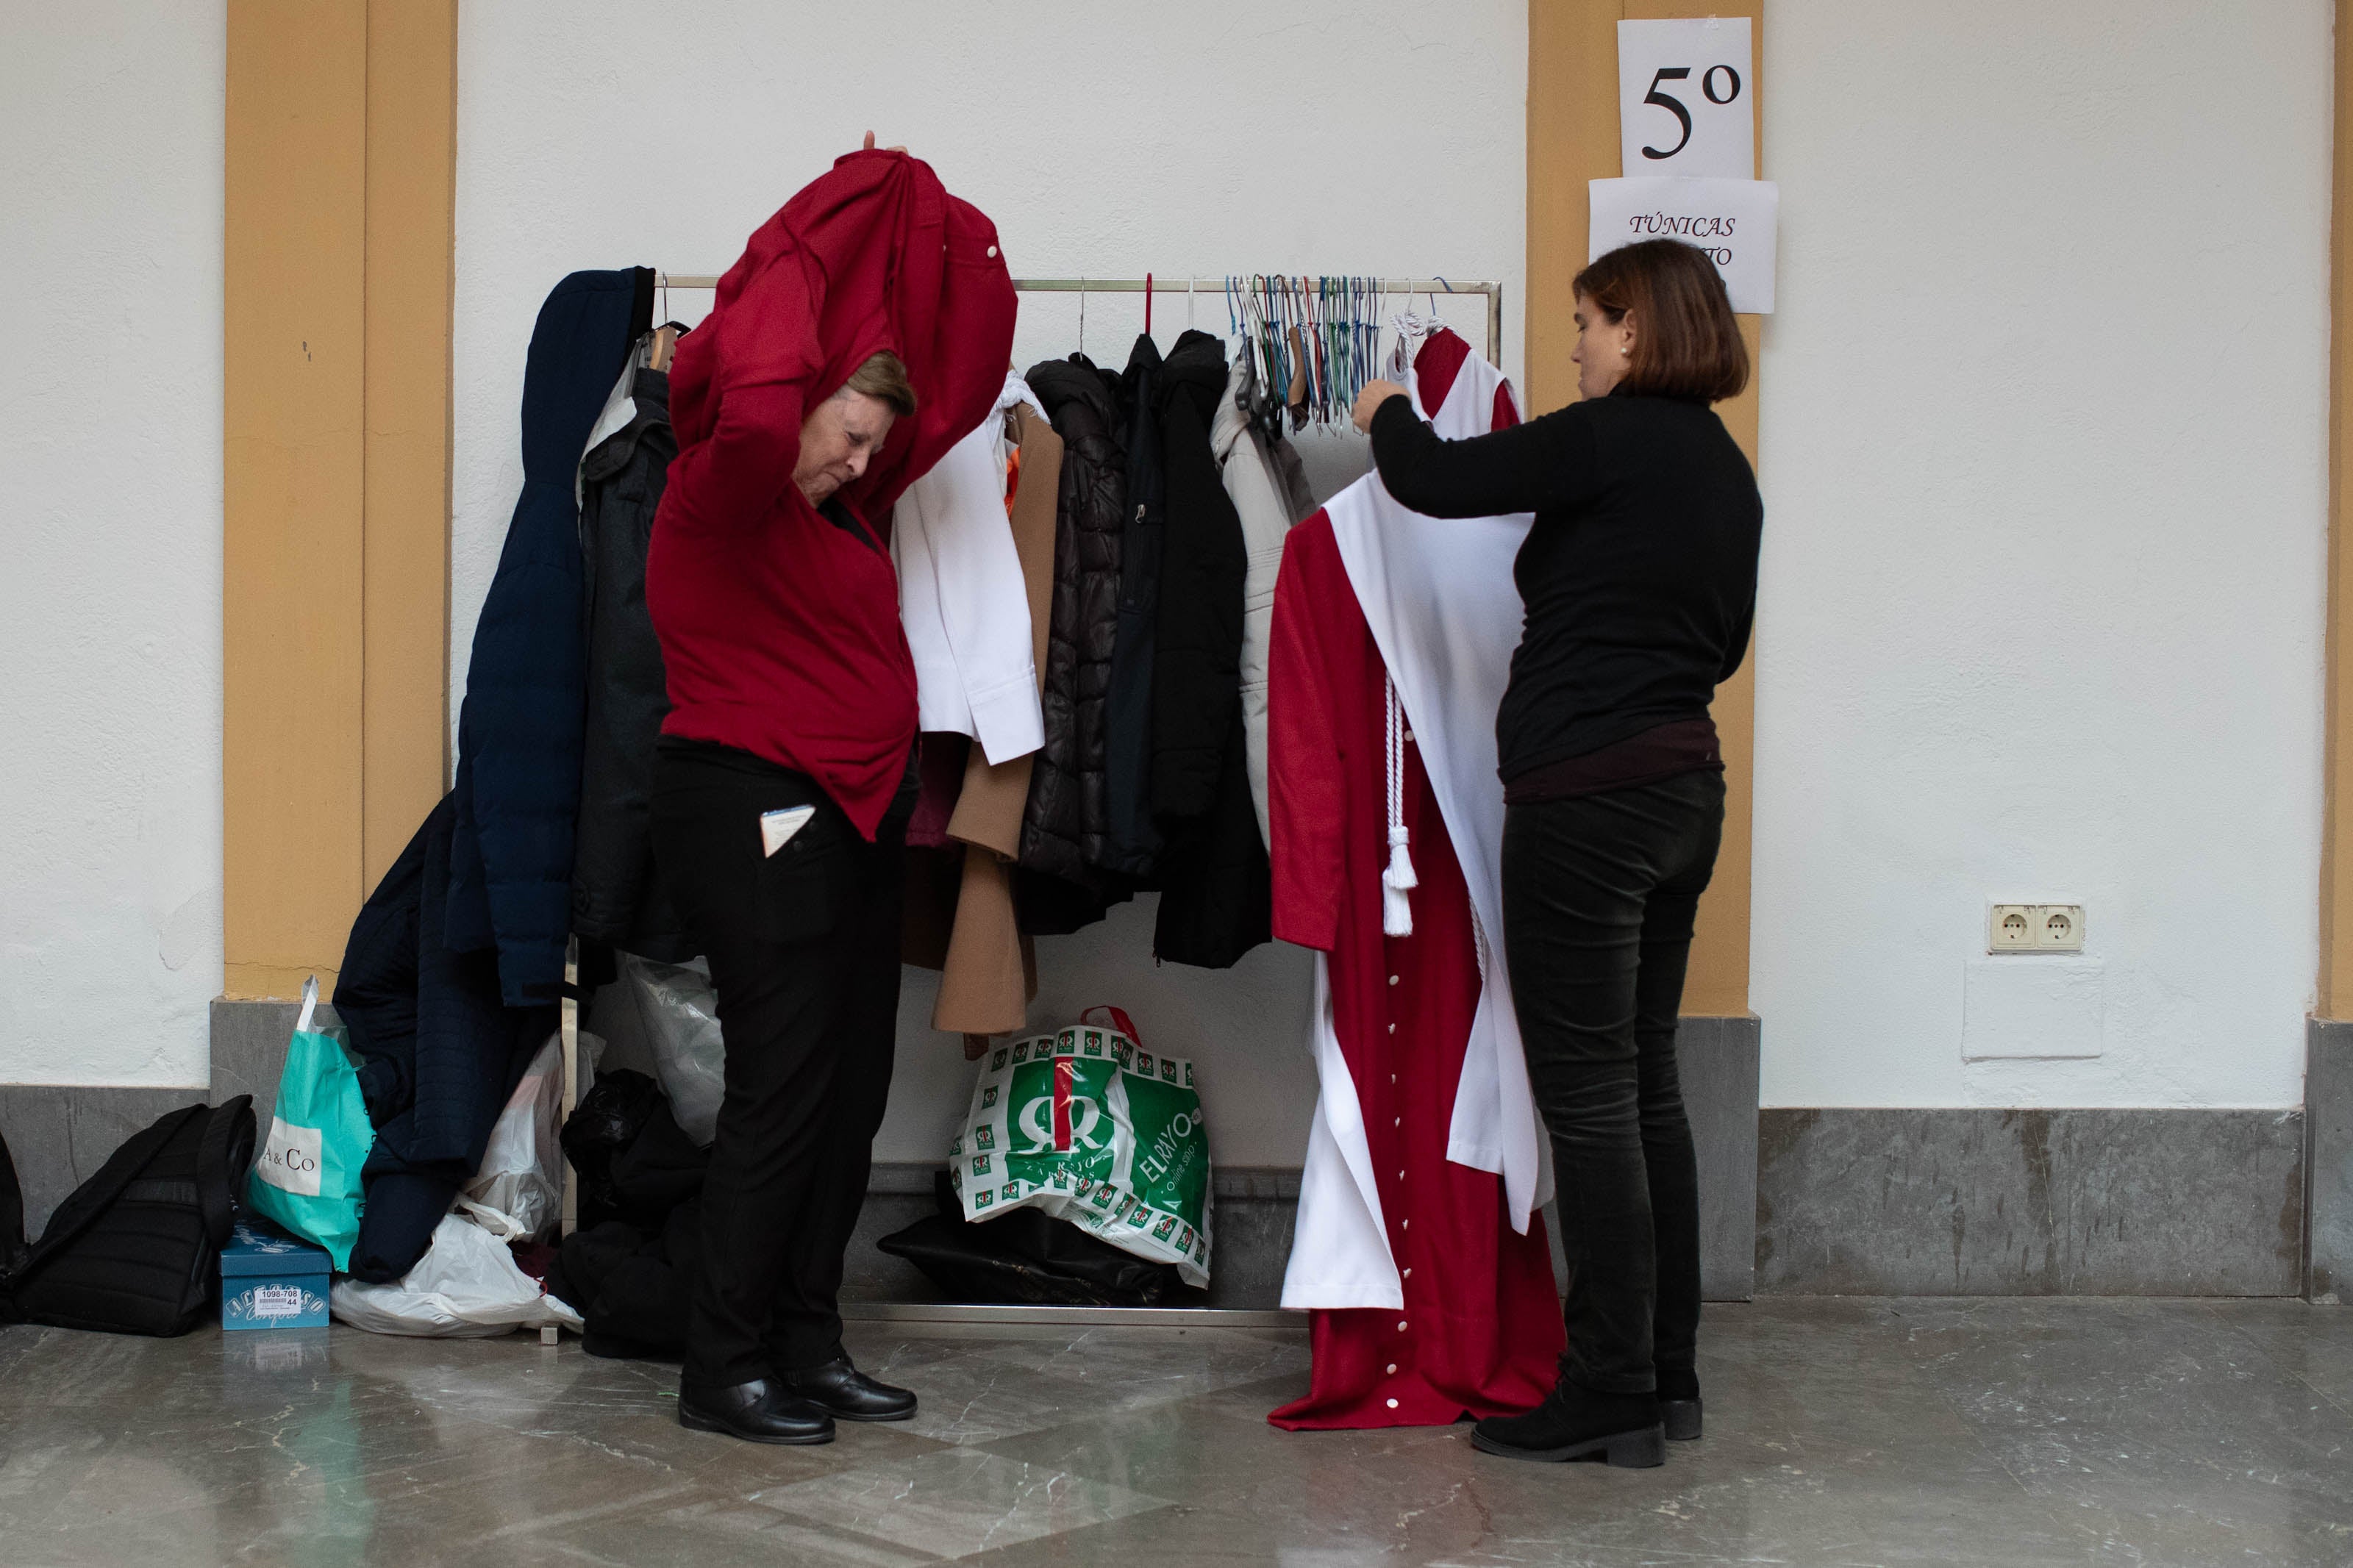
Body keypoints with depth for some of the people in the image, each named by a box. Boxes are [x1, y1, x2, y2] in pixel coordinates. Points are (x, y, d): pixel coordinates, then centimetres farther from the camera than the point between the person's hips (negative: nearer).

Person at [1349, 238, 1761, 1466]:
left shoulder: (1615, 437, -12)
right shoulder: (1725, 468, 14)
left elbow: (1436, 481, -10)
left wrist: (1385, 413, 10)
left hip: (1586, 793, -9)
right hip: (1684, 783, 9)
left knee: (1587, 1096, -4)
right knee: (1644, 1086, 14)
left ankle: (1611, 1396, 2)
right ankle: (1667, 1376, 21)